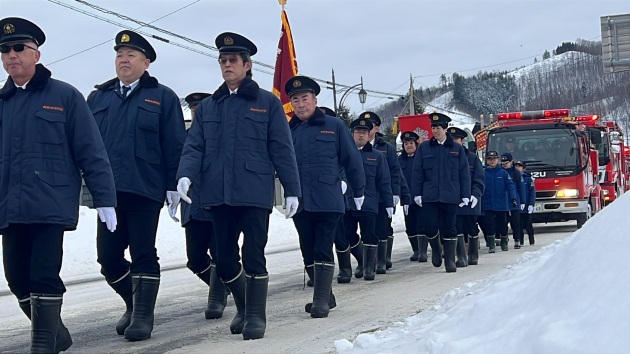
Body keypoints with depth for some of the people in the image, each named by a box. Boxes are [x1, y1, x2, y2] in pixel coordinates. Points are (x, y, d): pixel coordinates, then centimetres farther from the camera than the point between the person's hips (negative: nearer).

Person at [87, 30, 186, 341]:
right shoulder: (98, 98, 16)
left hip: (145, 190, -4)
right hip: (108, 191, 4)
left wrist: (173, 185, -6)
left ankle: (143, 315, 8)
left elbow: (175, 145, 0)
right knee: (108, 256, 3)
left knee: (143, 254, -1)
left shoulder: (162, 97, 5)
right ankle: (133, 303, 24)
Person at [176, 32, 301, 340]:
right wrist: (185, 175, -12)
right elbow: (194, 147, 7)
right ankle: (243, 307, 29)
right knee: (224, 260, 8)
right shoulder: (207, 107, 14)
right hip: (219, 195, 4)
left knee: (253, 257, -3)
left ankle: (256, 314, 8)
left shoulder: (268, 103, 4)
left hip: (255, 193, -4)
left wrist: (292, 189, -3)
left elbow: (282, 150, 1)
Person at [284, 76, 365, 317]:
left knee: (323, 252, -6)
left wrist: (358, 191, 5)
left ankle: (321, 301, -5)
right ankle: (325, 295, 24)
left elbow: (352, 160, 4)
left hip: (328, 203, -4)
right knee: (308, 254, 10)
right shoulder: (288, 131, 10)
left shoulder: (334, 126, 2)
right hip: (300, 204, 4)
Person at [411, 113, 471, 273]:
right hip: (429, 195, 0)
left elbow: (464, 174, 6)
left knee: (449, 228, 1)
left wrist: (465, 195, 0)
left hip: (450, 196, 0)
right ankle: (435, 249, 23)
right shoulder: (424, 148, 7)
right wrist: (417, 193, -1)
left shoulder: (457, 149, 6)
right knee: (431, 227, -5)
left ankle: (450, 260, 8)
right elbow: (417, 172, 6)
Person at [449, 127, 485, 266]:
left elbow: (479, 180, 0)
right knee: (457, 230, -6)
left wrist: (475, 195, -15)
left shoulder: (472, 158, 2)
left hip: (470, 201, 0)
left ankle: (473, 255, 23)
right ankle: (461, 257, -4)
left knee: (472, 229, 9)